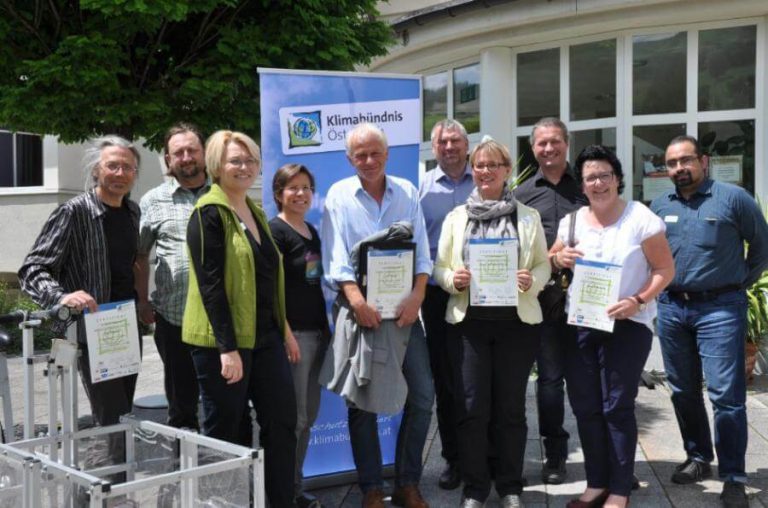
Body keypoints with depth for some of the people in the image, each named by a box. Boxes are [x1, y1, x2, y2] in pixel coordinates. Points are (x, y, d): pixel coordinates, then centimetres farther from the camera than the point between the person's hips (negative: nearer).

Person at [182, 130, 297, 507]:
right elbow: (210, 284, -17)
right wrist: (227, 347, -22)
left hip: (264, 337, 8)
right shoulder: (209, 213, -11)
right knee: (225, 431, 4)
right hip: (223, 340, -8)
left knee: (283, 421, 7)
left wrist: (284, 331, 18)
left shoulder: (255, 212, 14)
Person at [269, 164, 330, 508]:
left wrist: (326, 327, 16)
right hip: (293, 333, -8)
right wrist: (286, 333, -20)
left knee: (309, 414, 13)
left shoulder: (312, 231, 14)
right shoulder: (275, 230, -9)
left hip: (317, 331, 8)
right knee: (292, 416, -3)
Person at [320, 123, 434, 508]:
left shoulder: (406, 192, 8)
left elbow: (421, 250, 3)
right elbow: (336, 256, -9)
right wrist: (357, 300, -22)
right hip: (359, 309, -3)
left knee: (422, 395, 3)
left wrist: (418, 294, -12)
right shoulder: (339, 195, 1)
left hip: (403, 308, 3)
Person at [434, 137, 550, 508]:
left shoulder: (528, 217, 6)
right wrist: (453, 280, -14)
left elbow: (543, 265, 5)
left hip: (517, 321, 0)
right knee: (471, 407, 2)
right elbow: (439, 267, 6)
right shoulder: (456, 216, 8)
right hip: (469, 321, 1)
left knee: (511, 406, 7)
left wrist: (532, 281, -15)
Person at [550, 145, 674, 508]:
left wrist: (638, 300, -20)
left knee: (617, 407, -2)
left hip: (626, 324, -5)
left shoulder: (641, 219, -6)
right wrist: (558, 259, -6)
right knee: (584, 407, 9)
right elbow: (552, 261, 18)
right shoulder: (572, 221, 8)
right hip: (580, 324, 5)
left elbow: (665, 269, -5)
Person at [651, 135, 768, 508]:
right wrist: (660, 288, 11)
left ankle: (733, 477, 1)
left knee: (726, 394, -6)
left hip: (720, 308, -5)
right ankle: (698, 457, 28)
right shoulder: (659, 206, 9)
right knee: (683, 391, 13)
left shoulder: (733, 198, -5)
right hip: (671, 308, 5)